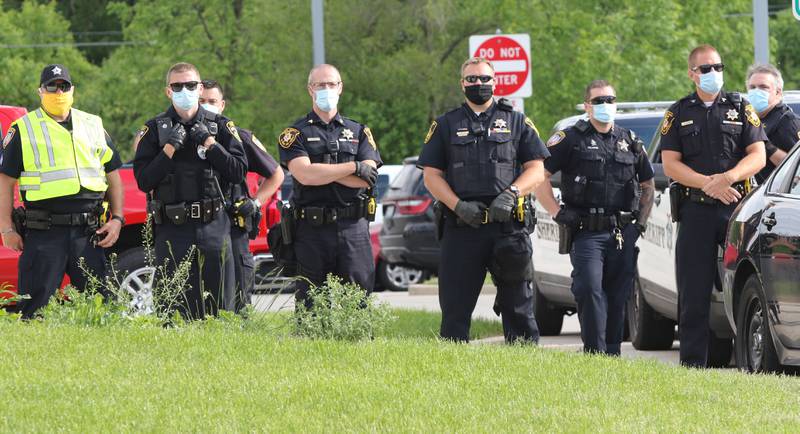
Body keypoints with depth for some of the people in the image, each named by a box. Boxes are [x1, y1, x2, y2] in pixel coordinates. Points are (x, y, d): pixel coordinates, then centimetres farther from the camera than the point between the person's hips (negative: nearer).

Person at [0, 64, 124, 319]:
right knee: (35, 306, -4)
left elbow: (112, 174, 19)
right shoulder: (23, 130, 5)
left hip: (88, 232, 3)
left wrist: (117, 219, 7)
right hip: (43, 233, -3)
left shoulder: (93, 126, 15)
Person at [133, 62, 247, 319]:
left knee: (220, 307, 3)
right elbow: (143, 181, -2)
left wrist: (209, 144, -8)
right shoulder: (154, 130, 5)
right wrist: (169, 149, -12)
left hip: (215, 228, 2)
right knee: (177, 310, -3)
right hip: (172, 230, -1)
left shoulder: (221, 126, 8)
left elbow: (239, 173, 0)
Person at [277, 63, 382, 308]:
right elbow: (304, 174, -11)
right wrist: (353, 167, -7)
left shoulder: (359, 132, 14)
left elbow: (368, 177, -1)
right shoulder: (296, 133, 7)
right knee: (310, 311, 0)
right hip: (312, 231, -2)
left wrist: (321, 171, -7)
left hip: (354, 230, 2)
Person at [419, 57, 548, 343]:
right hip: (460, 229, 0)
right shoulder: (445, 126, 13)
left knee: (518, 306, 1)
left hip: (509, 225, 0)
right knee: (455, 309, 0)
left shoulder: (517, 123, 12)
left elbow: (536, 171, 7)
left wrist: (511, 194, -12)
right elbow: (431, 175, 7)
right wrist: (459, 206, -9)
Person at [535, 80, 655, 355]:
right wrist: (557, 213, -7)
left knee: (619, 298, 5)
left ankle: (613, 355, 12)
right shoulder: (571, 139, 2)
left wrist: (641, 220, 13)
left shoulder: (630, 142, 16)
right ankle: (595, 353, -16)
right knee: (589, 290, -18)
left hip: (624, 235, 4)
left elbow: (648, 184, 27)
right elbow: (538, 175, -2)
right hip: (586, 232, -4)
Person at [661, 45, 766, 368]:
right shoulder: (679, 114, 11)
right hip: (695, 210, 0)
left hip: (738, 208, 0)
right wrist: (708, 184, -11)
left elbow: (758, 156, 2)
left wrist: (728, 177, -15)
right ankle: (692, 363, 4)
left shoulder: (740, 109, 10)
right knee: (693, 292, 0)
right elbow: (670, 164, 3)